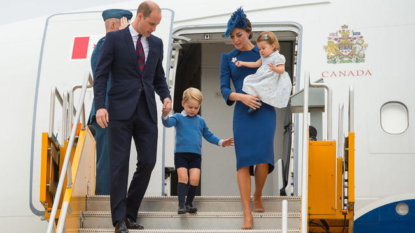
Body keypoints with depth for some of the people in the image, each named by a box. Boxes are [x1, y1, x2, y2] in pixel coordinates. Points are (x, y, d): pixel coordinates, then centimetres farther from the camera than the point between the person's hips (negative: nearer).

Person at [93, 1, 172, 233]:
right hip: (121, 110, -4)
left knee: (148, 162, 1)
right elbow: (101, 74, -4)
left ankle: (130, 214, 15)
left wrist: (166, 96, 1)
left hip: (147, 111, 5)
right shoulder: (114, 38, -1)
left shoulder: (156, 43, 13)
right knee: (119, 165, -3)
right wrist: (100, 106, -14)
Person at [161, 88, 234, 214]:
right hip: (180, 154, -3)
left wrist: (221, 142, 10)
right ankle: (181, 205, -10)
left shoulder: (200, 121, 16)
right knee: (183, 177, -14)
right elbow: (168, 123, -15)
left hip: (196, 155, 3)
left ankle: (189, 203, 10)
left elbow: (208, 135, 22)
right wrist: (165, 115, -37)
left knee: (194, 179, -8)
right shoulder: (178, 117, 4)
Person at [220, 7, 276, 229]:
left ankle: (258, 196, 15)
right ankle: (247, 214, -9)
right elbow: (224, 88, 2)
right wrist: (241, 97, -16)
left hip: (265, 110, -1)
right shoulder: (228, 57, 10)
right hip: (243, 111, 1)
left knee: (263, 157, -15)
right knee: (244, 159, -10)